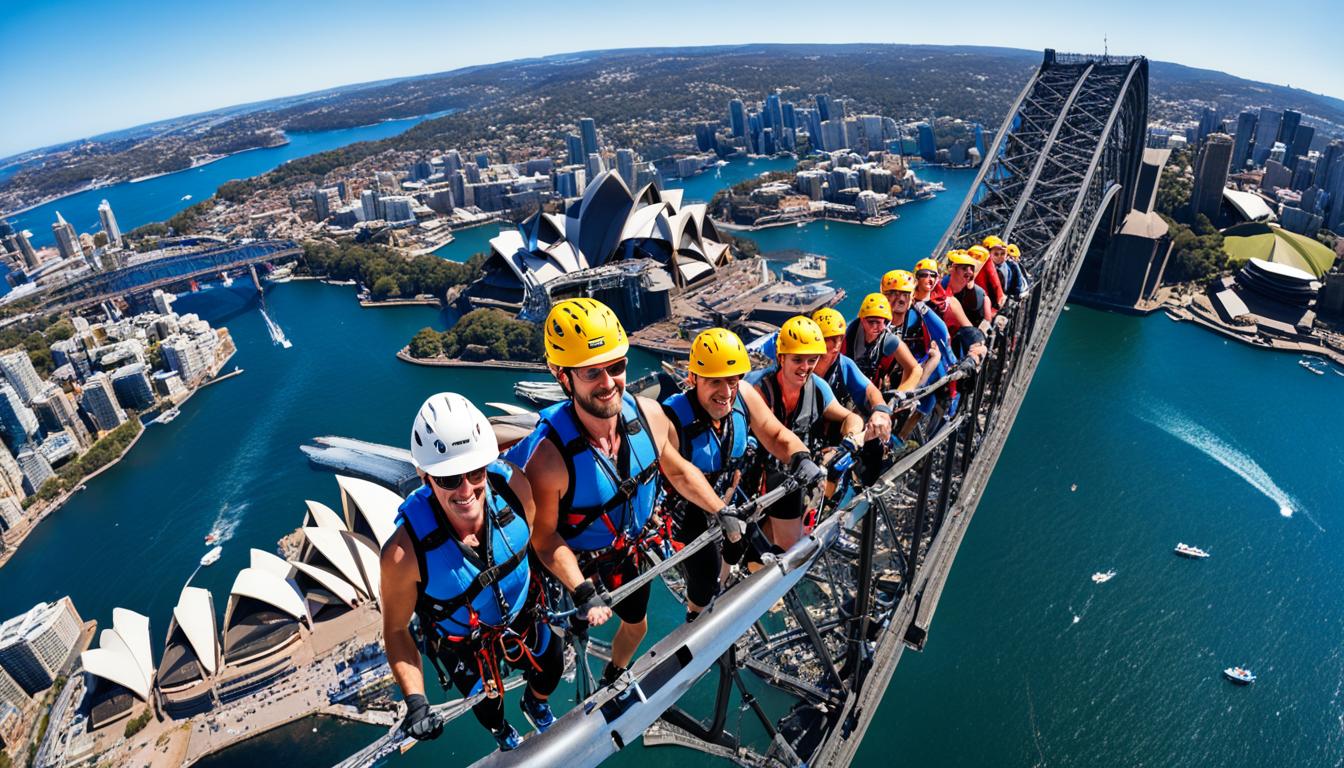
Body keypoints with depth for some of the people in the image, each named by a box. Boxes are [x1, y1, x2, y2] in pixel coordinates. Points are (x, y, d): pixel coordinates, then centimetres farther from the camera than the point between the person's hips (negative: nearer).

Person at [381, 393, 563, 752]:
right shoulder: (404, 554, -40)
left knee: (552, 668, 27)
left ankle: (535, 705, 66)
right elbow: (396, 629, -20)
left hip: (523, 617, 3)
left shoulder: (512, 485, -33)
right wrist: (415, 701, -24)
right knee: (490, 708, 24)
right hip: (464, 645, -2)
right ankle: (503, 735, 64)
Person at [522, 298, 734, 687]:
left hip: (631, 549, 5)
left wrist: (723, 512, -4)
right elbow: (545, 538, -23)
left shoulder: (650, 415, -26)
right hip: (576, 559, -5)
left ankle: (613, 678, 59)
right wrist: (582, 593, -29)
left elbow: (679, 471, -5)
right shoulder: (549, 457, -39)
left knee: (637, 625, 26)